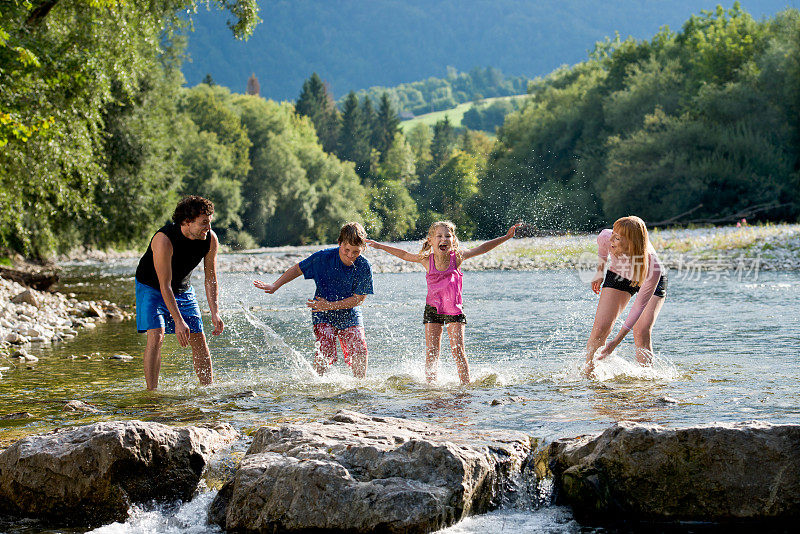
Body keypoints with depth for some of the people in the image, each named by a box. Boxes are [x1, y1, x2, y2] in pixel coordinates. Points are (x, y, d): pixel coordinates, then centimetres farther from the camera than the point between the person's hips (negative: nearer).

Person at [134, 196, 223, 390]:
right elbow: (164, 286, -33)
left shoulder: (210, 239, -18)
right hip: (151, 288, -5)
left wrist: (215, 312, -18)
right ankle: (152, 391, -17)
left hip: (183, 289, 5)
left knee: (199, 340, 1)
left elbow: (210, 279, -7)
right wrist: (178, 321, -36)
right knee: (156, 336, -21)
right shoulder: (164, 239, -35)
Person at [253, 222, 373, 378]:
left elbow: (359, 299, -13)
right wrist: (274, 286, -2)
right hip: (323, 316, -1)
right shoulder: (323, 257, -15)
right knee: (325, 352, -20)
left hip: (349, 315, 1)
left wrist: (330, 305, -20)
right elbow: (298, 269, 0)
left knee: (360, 352, -12)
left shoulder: (364, 267, -14)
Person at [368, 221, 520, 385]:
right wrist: (381, 246, 16)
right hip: (433, 309, 1)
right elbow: (404, 255, 9)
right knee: (431, 352, -2)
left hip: (454, 310, -1)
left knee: (458, 350, -5)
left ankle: (466, 384, 2)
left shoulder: (457, 257, -9)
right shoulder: (426, 260, -6)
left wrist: (506, 237, -4)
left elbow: (482, 248, -3)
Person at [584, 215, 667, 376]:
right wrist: (600, 272, 4)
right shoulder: (607, 238, -35)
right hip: (618, 277, 3)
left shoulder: (653, 267, -43)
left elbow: (640, 306, -33)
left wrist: (617, 340, -33)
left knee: (641, 333, -21)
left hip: (654, 284, -3)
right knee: (600, 329, -9)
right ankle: (588, 370, 8)